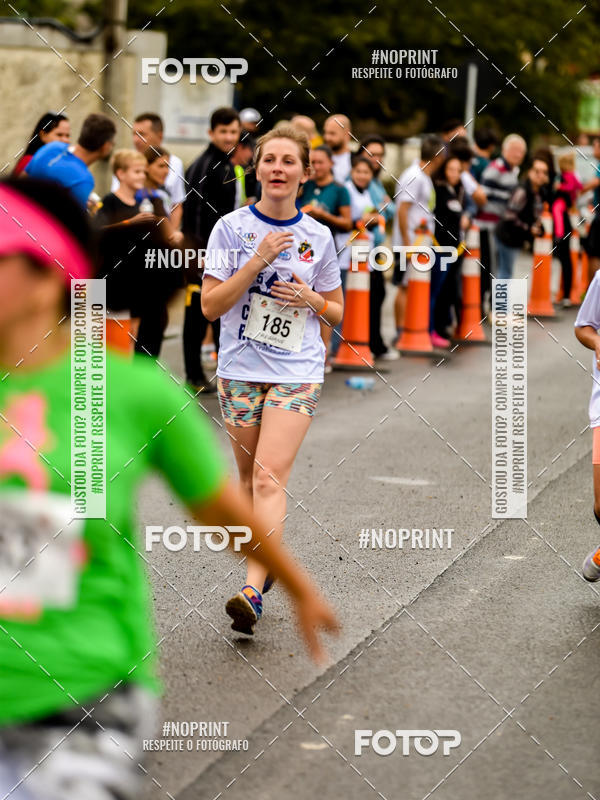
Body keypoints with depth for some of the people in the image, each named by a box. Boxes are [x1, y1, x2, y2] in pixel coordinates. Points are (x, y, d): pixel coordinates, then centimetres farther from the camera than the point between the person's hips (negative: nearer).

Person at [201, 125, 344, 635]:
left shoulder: (318, 237, 4)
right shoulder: (232, 228, 0)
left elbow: (336, 311, 14)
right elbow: (210, 305, -7)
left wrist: (310, 298, -8)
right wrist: (259, 260, -16)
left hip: (298, 372, -1)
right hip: (240, 371, 1)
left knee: (270, 478, -15)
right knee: (251, 477, 11)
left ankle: (253, 591, -23)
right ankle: (266, 558, 34)